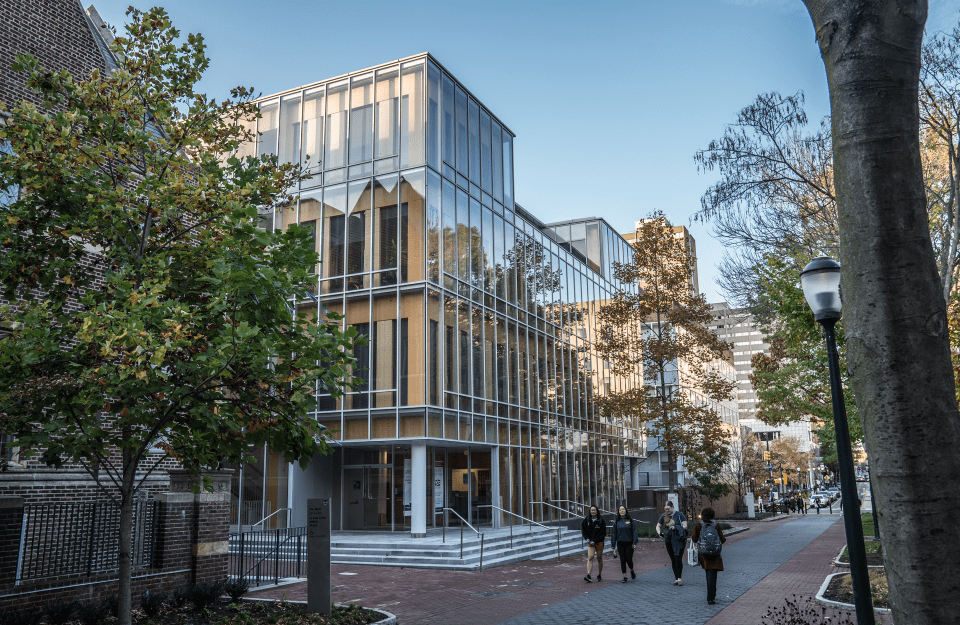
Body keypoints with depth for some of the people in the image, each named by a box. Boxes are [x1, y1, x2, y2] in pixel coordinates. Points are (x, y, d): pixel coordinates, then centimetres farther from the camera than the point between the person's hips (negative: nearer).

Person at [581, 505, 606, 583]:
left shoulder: (601, 520, -4)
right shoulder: (586, 520, 2)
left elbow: (603, 533, -5)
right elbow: (583, 530, 10)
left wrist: (595, 541, -10)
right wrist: (587, 539, -4)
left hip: (599, 542, 0)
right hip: (590, 542, 1)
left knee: (599, 558, 6)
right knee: (590, 557, -14)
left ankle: (599, 576, 19)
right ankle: (588, 575, -21)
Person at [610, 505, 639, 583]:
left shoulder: (631, 521, -1)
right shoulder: (616, 522, 4)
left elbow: (635, 532, -2)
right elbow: (613, 533, 7)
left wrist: (634, 543, -10)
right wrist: (613, 545, 4)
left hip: (629, 543, -2)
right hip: (620, 544, 2)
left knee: (629, 559, -1)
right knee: (622, 560, 2)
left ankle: (632, 571, 29)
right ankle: (625, 577, 10)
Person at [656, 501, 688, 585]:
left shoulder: (679, 515, -2)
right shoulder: (663, 516, 11)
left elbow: (685, 526, -5)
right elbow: (658, 526, 21)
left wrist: (675, 528, -20)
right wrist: (659, 533, 1)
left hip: (678, 539, -5)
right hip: (668, 540, 5)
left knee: (678, 558, -16)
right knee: (673, 560, 7)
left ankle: (679, 578, -9)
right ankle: (677, 578, 14)